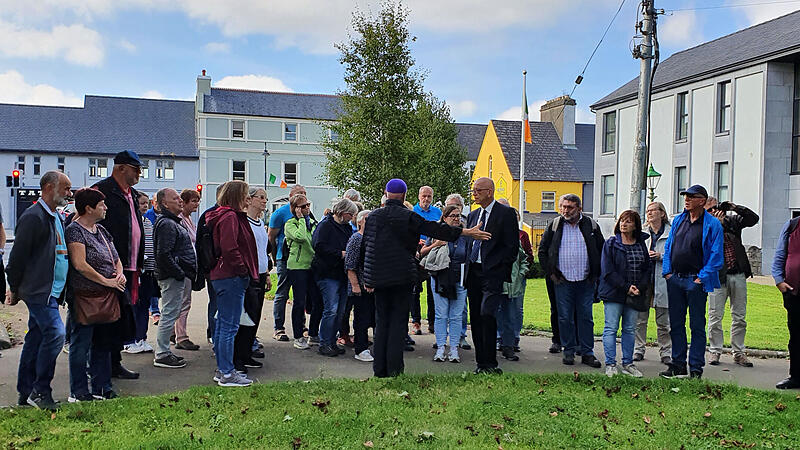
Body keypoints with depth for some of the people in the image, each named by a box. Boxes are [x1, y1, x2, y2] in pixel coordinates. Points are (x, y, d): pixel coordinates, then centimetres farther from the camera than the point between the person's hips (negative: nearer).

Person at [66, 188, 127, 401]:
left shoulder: (101, 230, 15)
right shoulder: (74, 230, -10)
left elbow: (116, 258, 21)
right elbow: (80, 264, -19)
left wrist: (120, 273, 0)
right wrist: (106, 281, -16)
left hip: (106, 296, 8)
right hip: (84, 297, -8)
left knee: (102, 344, 14)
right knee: (81, 345, 1)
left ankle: (102, 388, 23)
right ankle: (78, 392, 9)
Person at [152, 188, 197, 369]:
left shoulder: (173, 223, 19)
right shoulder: (166, 224, -15)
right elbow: (164, 255, -24)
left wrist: (185, 273, 16)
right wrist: (180, 273, -19)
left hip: (176, 276, 11)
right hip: (172, 277, -11)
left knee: (170, 314, 16)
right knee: (169, 314, -5)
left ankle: (163, 351, 24)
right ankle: (162, 355, 3)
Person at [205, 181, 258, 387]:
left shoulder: (231, 216, 18)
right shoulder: (230, 217, -14)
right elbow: (229, 249, -23)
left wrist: (244, 272, 16)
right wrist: (243, 270, -13)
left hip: (222, 276, 11)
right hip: (231, 278, -11)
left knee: (222, 324, 15)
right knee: (229, 326, -5)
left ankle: (222, 370, 24)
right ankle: (226, 374, 1)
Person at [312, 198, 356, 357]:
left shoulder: (347, 227, 19)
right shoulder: (325, 225, -7)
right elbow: (320, 247, -18)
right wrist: (341, 254, -16)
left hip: (342, 274, 8)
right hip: (328, 274, -8)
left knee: (340, 312, 8)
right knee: (331, 310, -10)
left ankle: (332, 342, 17)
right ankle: (324, 344, -1)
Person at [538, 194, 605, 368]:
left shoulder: (591, 226, 3)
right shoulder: (554, 226, 3)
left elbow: (602, 250, 11)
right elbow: (542, 251, 9)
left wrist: (595, 274, 5)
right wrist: (550, 273, 2)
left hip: (586, 281, 0)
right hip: (562, 281, 0)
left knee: (586, 317, 5)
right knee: (565, 317, 4)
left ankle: (587, 352, 12)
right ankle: (569, 351, 15)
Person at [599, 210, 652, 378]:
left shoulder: (641, 245, 10)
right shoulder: (611, 244, -1)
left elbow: (648, 268, 9)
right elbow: (608, 271, -8)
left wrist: (640, 287, -7)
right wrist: (626, 287, -14)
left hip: (636, 294, 4)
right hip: (613, 293, -3)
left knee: (630, 329, 9)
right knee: (611, 328, -3)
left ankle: (627, 364, 17)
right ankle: (610, 365, 2)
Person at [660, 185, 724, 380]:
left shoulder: (712, 224, -5)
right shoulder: (678, 220, 11)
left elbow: (716, 255, -7)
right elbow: (668, 247, 15)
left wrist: (701, 278, -12)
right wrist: (667, 272, 5)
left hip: (696, 281, -5)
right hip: (675, 279, 5)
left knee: (697, 326, 3)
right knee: (676, 324, 10)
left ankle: (696, 369, 10)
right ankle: (678, 365, 19)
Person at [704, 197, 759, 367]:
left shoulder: (732, 219, 10)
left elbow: (754, 218, 4)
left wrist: (736, 207, -7)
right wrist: (718, 223, -20)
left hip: (738, 275, 4)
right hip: (718, 277, -3)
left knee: (739, 316, 8)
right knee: (715, 316, -1)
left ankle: (738, 352, 17)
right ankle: (715, 351, 10)